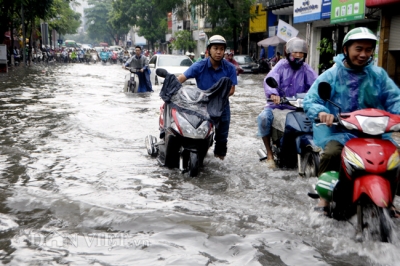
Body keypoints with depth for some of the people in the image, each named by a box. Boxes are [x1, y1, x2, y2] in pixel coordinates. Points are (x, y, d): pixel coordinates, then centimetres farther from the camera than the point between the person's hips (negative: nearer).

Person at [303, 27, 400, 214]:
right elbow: (310, 100, -6)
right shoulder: (331, 75, 2)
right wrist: (321, 112, -29)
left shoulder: (378, 75, 10)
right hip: (337, 130, -3)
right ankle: (324, 197, -10)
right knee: (332, 152, -31)